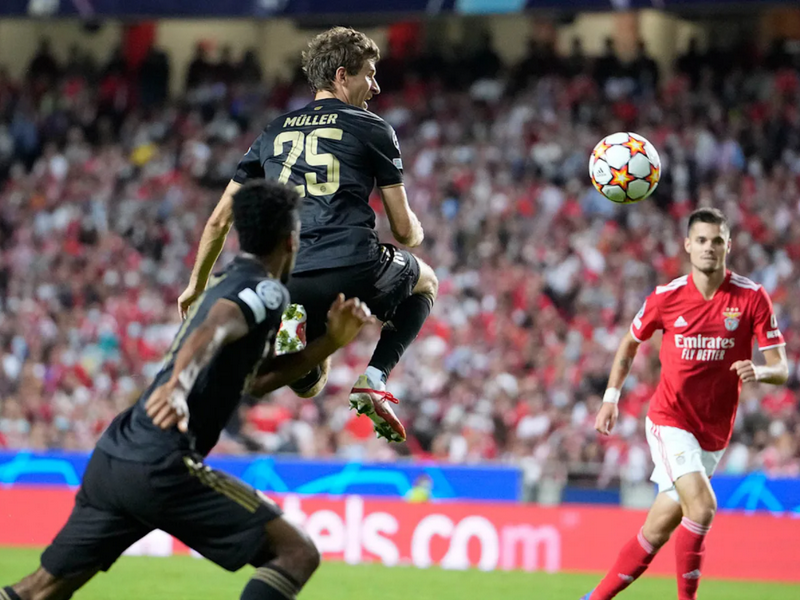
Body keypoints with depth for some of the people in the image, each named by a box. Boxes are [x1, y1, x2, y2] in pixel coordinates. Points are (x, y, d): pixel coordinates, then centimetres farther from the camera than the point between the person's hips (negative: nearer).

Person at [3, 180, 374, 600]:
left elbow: (255, 380, 30)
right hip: (162, 468, -9)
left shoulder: (227, 283, 24)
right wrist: (179, 385, -46)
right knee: (297, 554, -5)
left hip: (113, 458, 9)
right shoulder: (266, 290, -5)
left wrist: (331, 341, 21)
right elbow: (213, 330, -27)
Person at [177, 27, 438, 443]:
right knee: (426, 282, 30)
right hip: (354, 270, -4)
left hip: (287, 281, 4)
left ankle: (286, 324, -10)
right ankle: (373, 381, 7)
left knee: (308, 386, 27)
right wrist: (417, 234, 35)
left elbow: (219, 220, 22)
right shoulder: (372, 129, 9)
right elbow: (404, 229, 10)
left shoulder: (274, 133, 21)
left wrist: (197, 284, 36)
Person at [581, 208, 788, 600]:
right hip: (670, 420, -2)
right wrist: (610, 398, 7)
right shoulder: (666, 298, -5)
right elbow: (630, 343, 14)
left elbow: (781, 370, -7)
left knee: (658, 530, 8)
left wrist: (759, 372, -29)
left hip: (714, 432, 2)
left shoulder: (752, 298, -7)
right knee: (702, 506, -25)